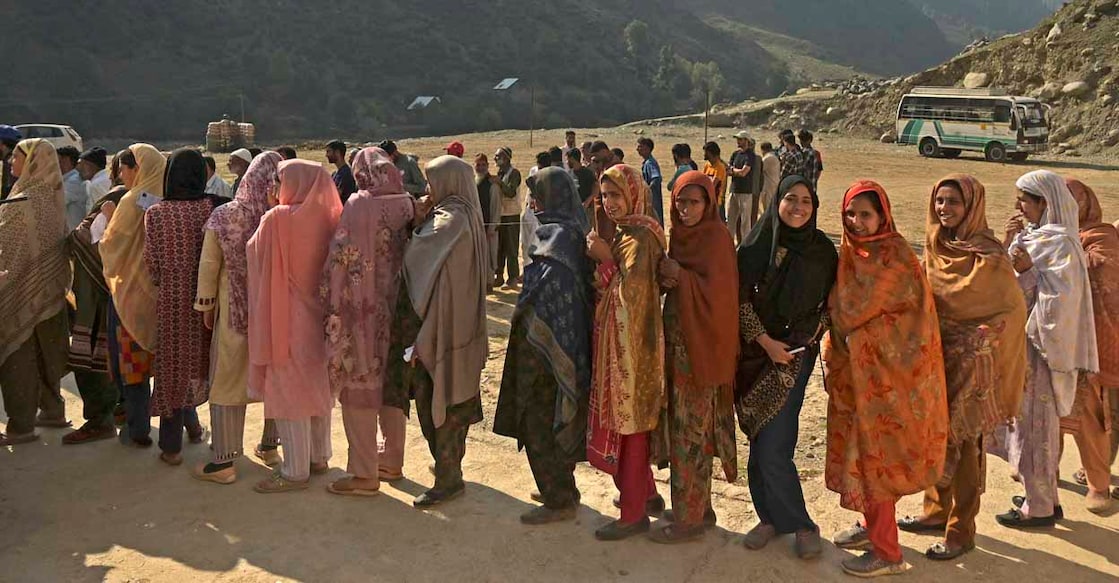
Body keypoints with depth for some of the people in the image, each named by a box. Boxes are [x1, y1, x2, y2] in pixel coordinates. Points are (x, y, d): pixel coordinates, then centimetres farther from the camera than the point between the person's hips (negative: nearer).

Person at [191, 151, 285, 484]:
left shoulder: (224, 217, -11)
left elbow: (208, 266, -4)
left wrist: (206, 305, 8)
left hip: (235, 313, -1)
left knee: (227, 382, 8)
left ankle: (223, 461, 11)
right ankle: (270, 446, 30)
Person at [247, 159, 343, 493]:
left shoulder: (278, 219, -16)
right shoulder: (327, 219, 0)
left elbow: (254, 252, -2)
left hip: (286, 318, -6)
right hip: (320, 315, 6)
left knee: (288, 392, 2)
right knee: (317, 387, 17)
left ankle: (295, 471, 8)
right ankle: (319, 457, 29)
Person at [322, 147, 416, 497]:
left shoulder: (359, 206, -13)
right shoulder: (406, 206, 3)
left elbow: (340, 260, -15)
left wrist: (334, 309, -8)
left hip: (363, 314, -6)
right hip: (396, 312, 6)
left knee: (359, 392, 3)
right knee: (391, 387, 17)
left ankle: (364, 475, 10)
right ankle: (391, 463, 29)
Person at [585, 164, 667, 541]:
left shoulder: (641, 237, -18)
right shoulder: (625, 232, 11)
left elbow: (631, 294, -24)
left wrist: (605, 260, -18)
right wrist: (603, 258, 0)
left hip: (632, 345, -10)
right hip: (617, 343, 10)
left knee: (628, 424, 0)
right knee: (625, 422, 19)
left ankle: (634, 514, 12)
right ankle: (646, 493, 35)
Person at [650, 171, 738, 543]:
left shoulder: (716, 237, -15)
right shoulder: (681, 233, 9)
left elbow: (715, 291, -22)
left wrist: (677, 275, -17)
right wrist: (666, 278, -5)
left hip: (702, 344, -8)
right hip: (678, 339, 8)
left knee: (690, 431, -1)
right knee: (683, 426, 15)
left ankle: (689, 519, 11)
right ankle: (698, 507, 27)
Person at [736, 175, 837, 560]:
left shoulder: (822, 250, 0)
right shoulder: (756, 246, -2)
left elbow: (829, 303, 8)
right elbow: (741, 299, -3)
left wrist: (809, 337, -4)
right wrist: (766, 341, -9)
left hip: (796, 355, -1)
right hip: (757, 353, 2)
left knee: (772, 446, -7)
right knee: (763, 441, 6)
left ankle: (791, 520, 11)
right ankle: (772, 517, 22)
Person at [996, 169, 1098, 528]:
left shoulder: (1059, 243, -17)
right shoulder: (1033, 235, 9)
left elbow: (1059, 298, -22)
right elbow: (1008, 283, 11)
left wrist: (1028, 270, -27)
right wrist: (1009, 247, -1)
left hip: (1042, 344, -9)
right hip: (1024, 338, 9)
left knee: (1036, 422, 1)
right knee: (1035, 422, 17)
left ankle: (1039, 508, 13)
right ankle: (1045, 497, 29)